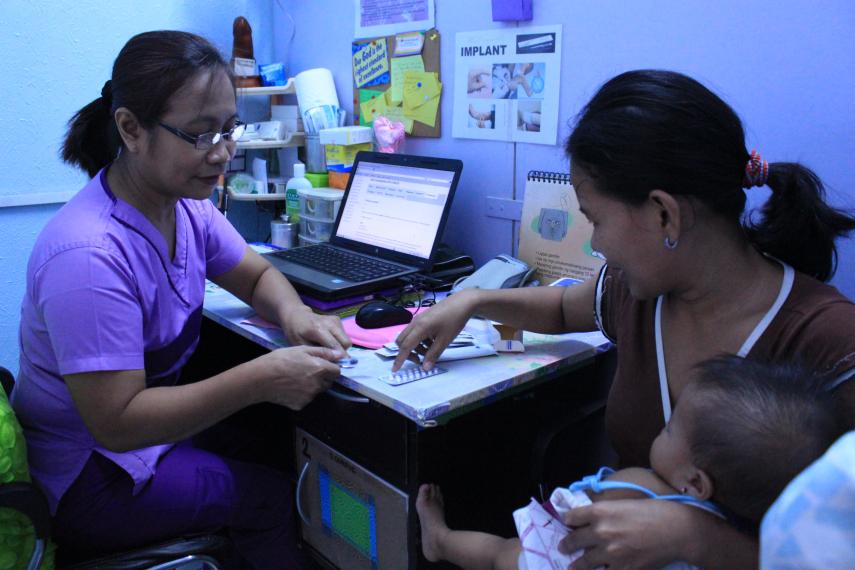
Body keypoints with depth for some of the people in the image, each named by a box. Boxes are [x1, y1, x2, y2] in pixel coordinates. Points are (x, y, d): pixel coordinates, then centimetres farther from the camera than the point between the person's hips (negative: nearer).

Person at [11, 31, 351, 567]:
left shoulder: (186, 207, -8)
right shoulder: (88, 256, -32)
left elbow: (257, 275, 5)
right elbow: (117, 422, -29)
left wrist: (294, 313, -18)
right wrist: (261, 379, -36)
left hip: (150, 420, 7)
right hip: (84, 480, -7)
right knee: (273, 494, -11)